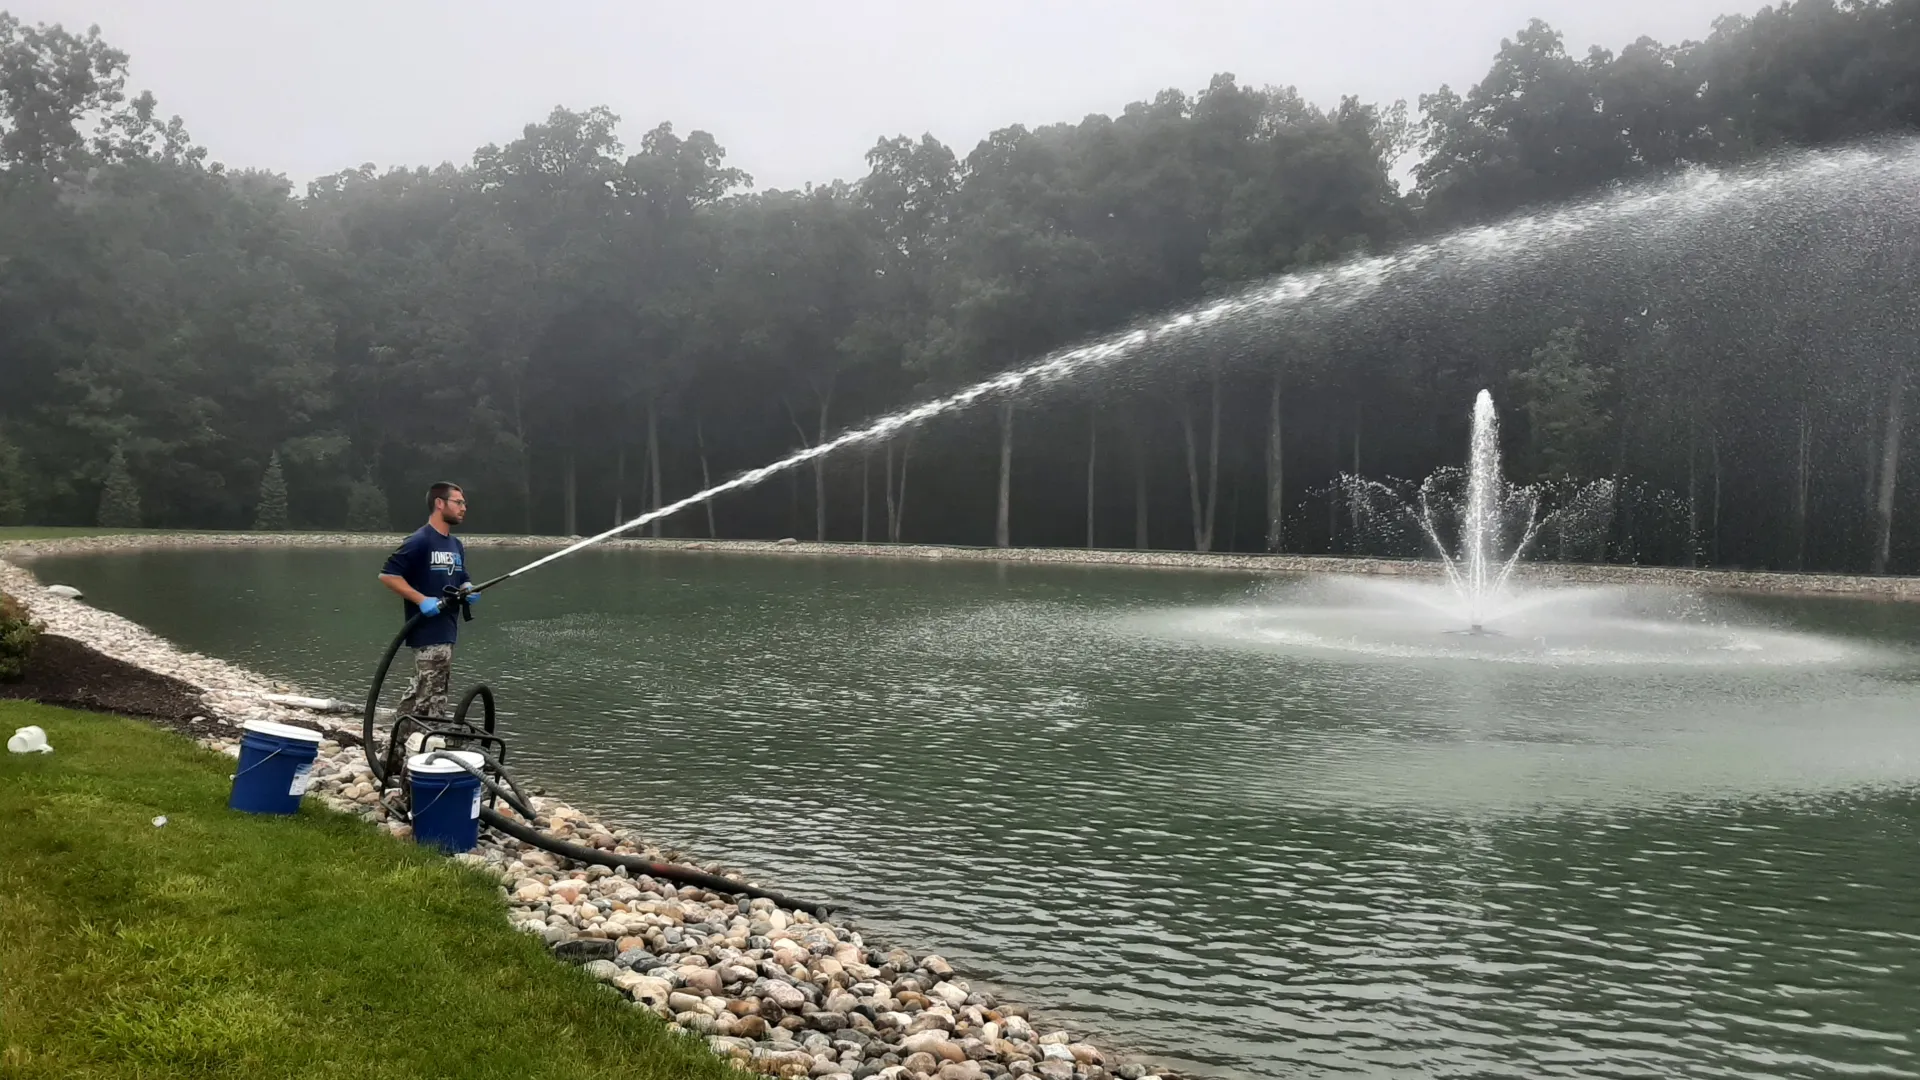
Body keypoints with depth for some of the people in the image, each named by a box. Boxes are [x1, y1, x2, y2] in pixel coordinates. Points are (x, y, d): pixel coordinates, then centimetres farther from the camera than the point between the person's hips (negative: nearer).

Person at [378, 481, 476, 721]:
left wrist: (469, 592, 1)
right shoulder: (419, 541, -12)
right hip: (428, 632, -9)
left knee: (420, 693, 15)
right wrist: (422, 600, -21)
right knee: (433, 698, -6)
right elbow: (387, 575, -15)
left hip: (447, 630, 9)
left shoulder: (456, 545, 14)